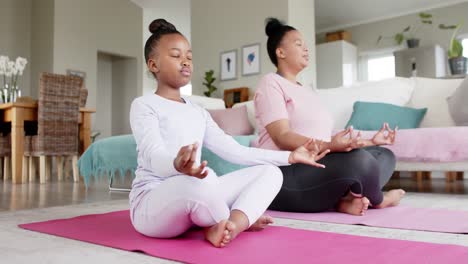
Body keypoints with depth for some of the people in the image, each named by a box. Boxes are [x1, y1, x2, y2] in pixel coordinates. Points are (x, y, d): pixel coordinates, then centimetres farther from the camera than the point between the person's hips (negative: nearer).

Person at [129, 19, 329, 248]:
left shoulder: (198, 112, 17)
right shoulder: (143, 105, -3)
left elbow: (233, 150, 10)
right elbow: (154, 157, -20)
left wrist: (290, 156, 6)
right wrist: (177, 166, -46)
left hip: (195, 194, 7)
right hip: (151, 201, -6)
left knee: (270, 172, -2)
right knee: (199, 183, -40)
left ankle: (227, 227, -25)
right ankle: (241, 222, -9)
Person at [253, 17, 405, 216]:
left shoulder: (309, 91, 23)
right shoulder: (270, 83, -3)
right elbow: (282, 137, -17)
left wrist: (370, 141, 22)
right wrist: (330, 146, -32)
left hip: (315, 167, 9)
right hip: (283, 177, -9)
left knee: (385, 155, 5)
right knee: (359, 160, -29)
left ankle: (344, 198, -18)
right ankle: (377, 200, 3)